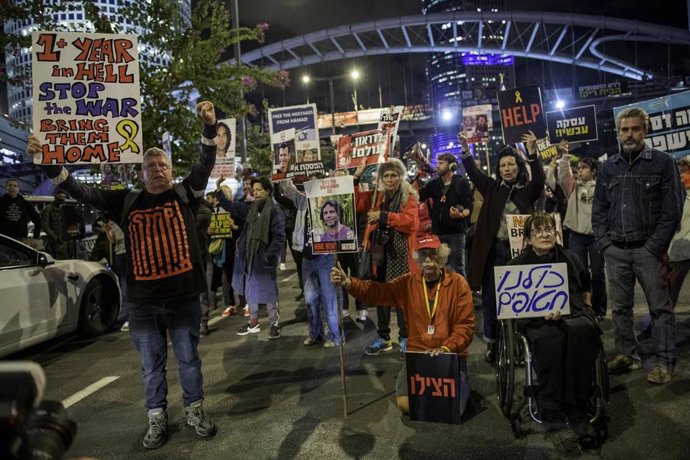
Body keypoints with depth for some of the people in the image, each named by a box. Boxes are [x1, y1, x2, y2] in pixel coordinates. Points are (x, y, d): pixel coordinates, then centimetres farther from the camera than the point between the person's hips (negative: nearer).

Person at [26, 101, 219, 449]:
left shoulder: (184, 195, 3)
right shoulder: (128, 201, 7)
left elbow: (205, 164, -10)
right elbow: (82, 193, 7)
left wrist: (209, 127, -25)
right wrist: (48, 163, -2)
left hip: (184, 298, -1)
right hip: (144, 301, 2)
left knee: (189, 359, 12)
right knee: (152, 365, 14)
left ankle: (194, 410, 30)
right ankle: (157, 418, 30)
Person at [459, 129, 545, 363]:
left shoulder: (528, 190, 4)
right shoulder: (492, 188, 9)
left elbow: (539, 179, -15)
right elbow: (474, 173, -3)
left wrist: (532, 153, -30)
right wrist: (466, 149, -18)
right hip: (493, 251, 1)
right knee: (490, 298, 5)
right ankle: (491, 343, 17)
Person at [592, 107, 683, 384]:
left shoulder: (662, 163, 0)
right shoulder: (609, 167, 12)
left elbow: (672, 208, -6)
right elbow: (598, 208, 13)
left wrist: (655, 245, -12)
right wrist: (604, 241, 2)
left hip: (648, 249, -4)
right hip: (615, 251, 4)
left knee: (660, 307, 2)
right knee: (620, 307, 10)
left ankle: (665, 363, 11)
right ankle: (627, 355, 23)